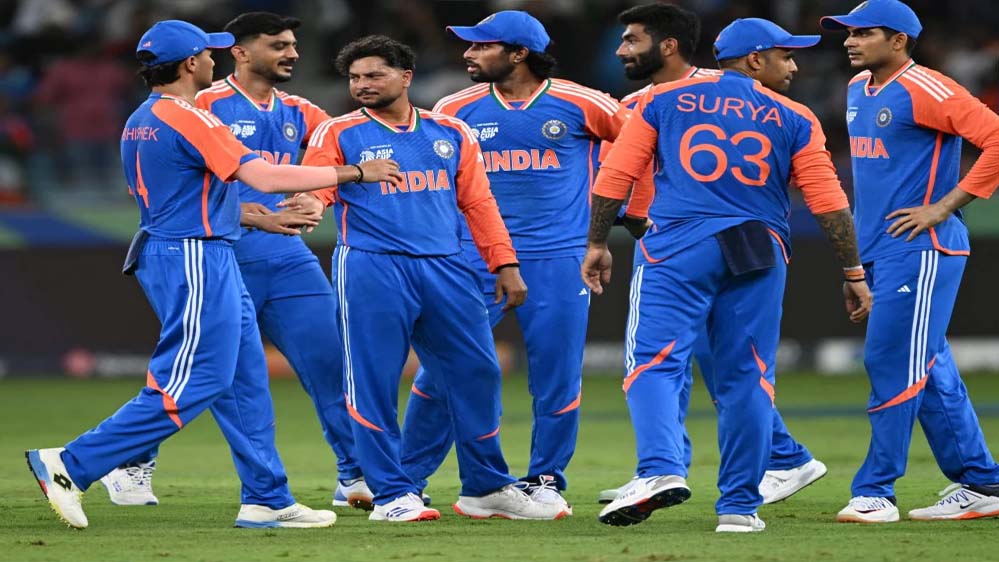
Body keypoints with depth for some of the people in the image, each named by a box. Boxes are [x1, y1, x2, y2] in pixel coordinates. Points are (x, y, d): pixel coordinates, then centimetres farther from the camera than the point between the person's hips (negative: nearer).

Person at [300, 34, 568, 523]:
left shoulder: (449, 132, 15)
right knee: (374, 381, -6)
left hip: (446, 270, 3)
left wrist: (504, 263, 9)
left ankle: (486, 489, 15)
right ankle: (391, 495, 3)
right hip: (372, 268, -3)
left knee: (476, 373, 4)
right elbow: (311, 190, -8)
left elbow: (478, 202, 14)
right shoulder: (339, 134, 5)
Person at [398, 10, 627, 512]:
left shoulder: (580, 105, -3)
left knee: (557, 376, 1)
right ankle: (406, 478, 7)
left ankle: (546, 480, 17)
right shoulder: (456, 110, 4)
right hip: (476, 259, 1)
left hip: (558, 260, -1)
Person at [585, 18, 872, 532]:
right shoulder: (794, 120, 9)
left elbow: (615, 175, 6)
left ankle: (660, 470, -29)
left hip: (678, 250, -1)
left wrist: (597, 244, 12)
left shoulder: (664, 100, 10)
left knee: (655, 361, -6)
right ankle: (740, 506, 6)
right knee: (747, 378, 7)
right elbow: (829, 202, 4)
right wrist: (853, 273, 8)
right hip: (759, 258, 1)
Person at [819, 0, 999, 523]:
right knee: (928, 370, 11)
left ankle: (875, 492, -6)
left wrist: (945, 206, -19)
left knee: (892, 364, -10)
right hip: (879, 251, 9)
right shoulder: (858, 90, 14)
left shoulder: (925, 90, -14)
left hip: (922, 249, -9)